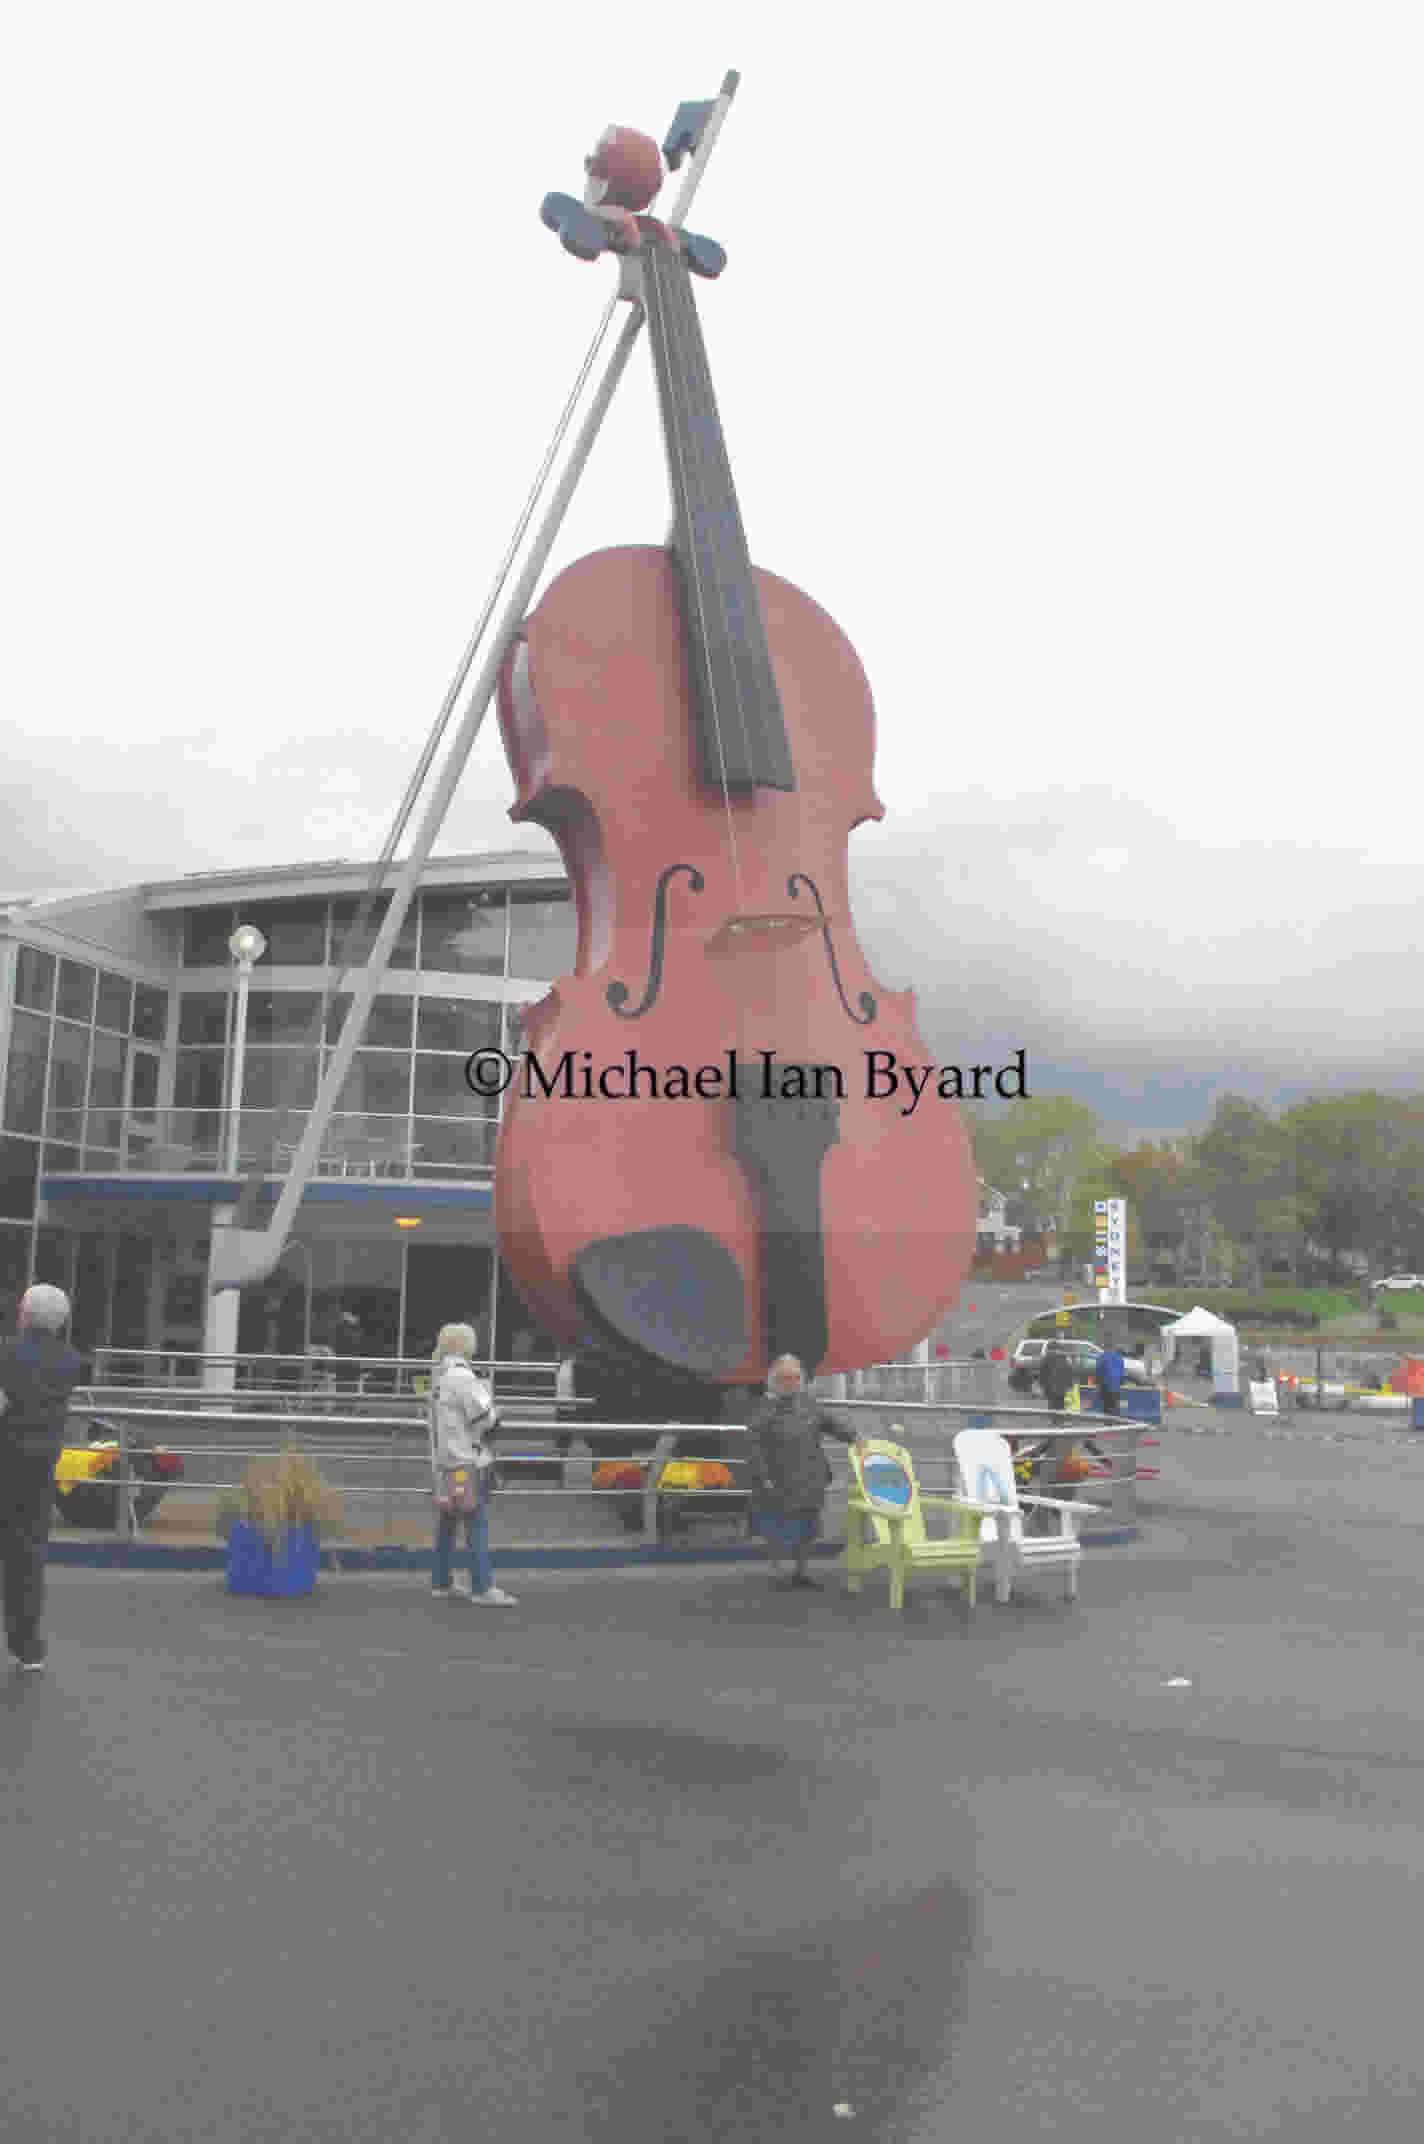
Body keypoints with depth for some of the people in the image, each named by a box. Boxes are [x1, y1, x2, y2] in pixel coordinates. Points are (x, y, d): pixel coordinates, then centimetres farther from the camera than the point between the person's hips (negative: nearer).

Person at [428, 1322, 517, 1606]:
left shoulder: (440, 1375, 12)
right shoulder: (460, 1376, -17)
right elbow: (485, 1417, -19)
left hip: (445, 1459, 10)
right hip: (466, 1461, -10)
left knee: (447, 1521, 15)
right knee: (478, 1523, -9)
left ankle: (441, 1581, 23)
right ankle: (482, 1587, -11)